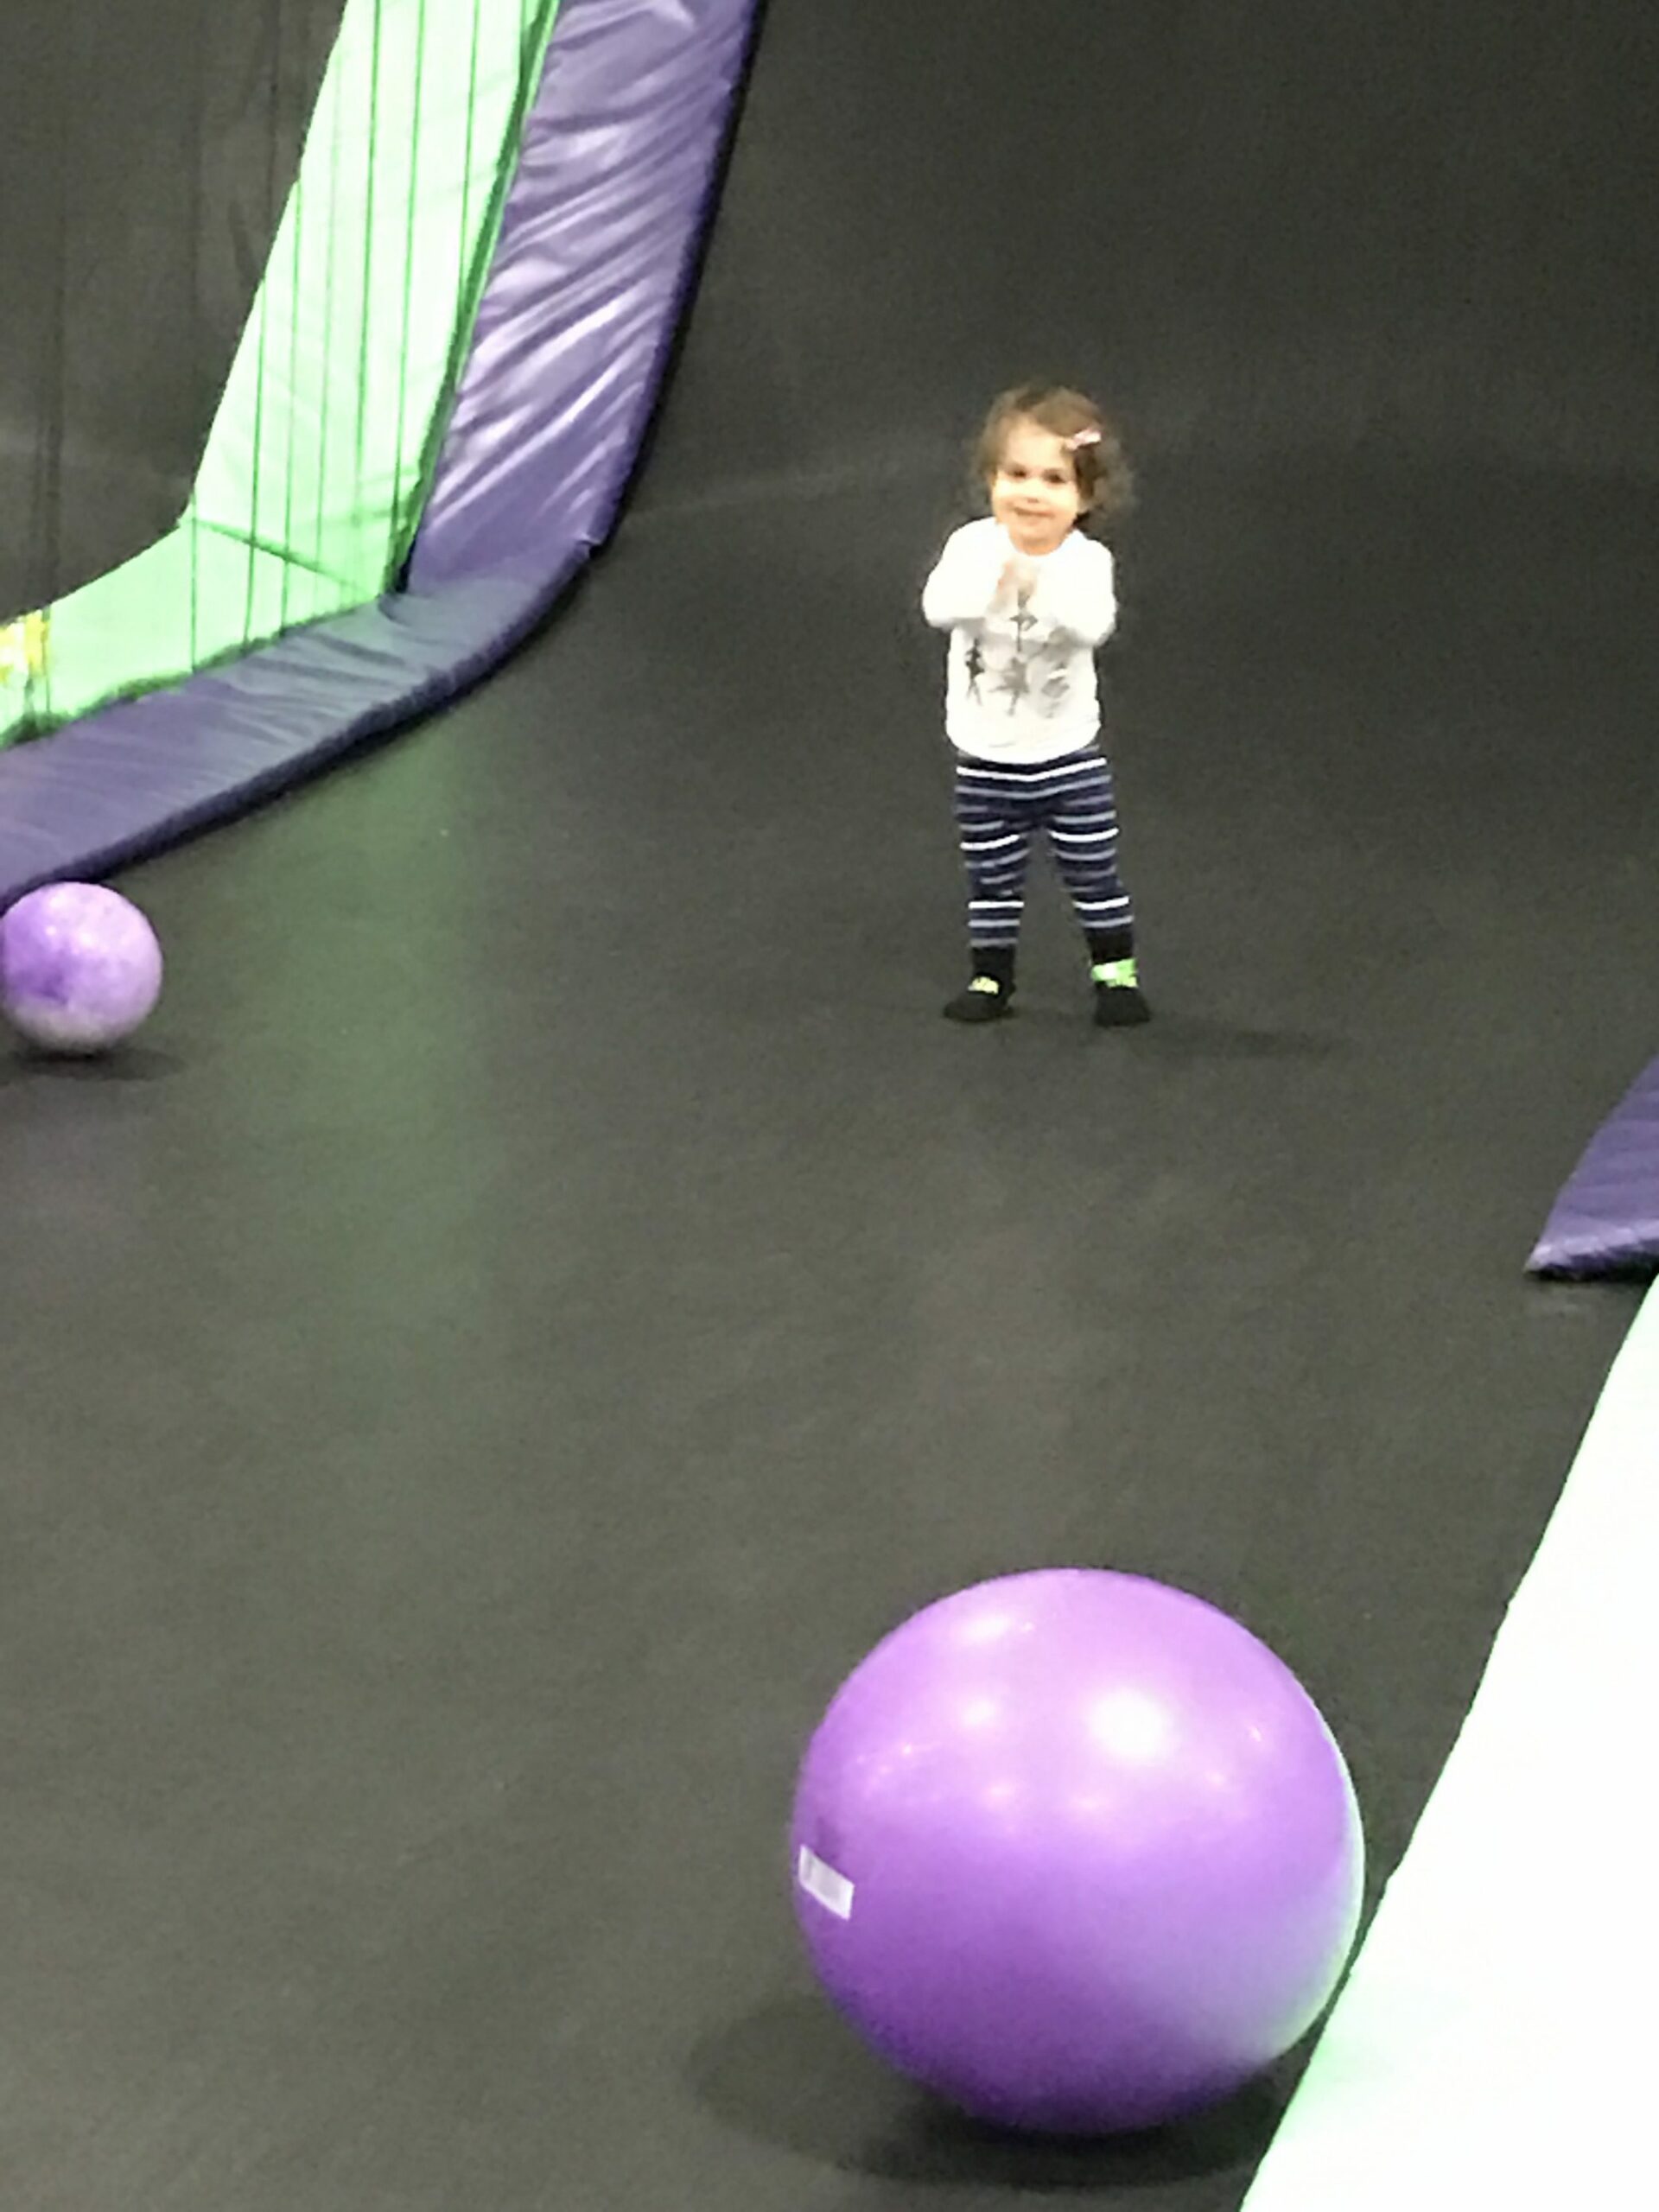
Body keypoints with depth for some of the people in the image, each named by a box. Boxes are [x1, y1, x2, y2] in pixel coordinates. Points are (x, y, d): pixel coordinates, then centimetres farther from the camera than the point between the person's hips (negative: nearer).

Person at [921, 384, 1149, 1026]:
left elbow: (1093, 626, -33)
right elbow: (937, 608, -28)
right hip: (985, 759, 1)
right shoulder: (972, 546, -10)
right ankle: (991, 977, 25)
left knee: (1094, 871, 6)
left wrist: (1044, 582, -49)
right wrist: (994, 581, -46)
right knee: (992, 877, 11)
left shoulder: (1087, 561, -14)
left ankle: (1116, 971, 21)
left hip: (1069, 754, -1)